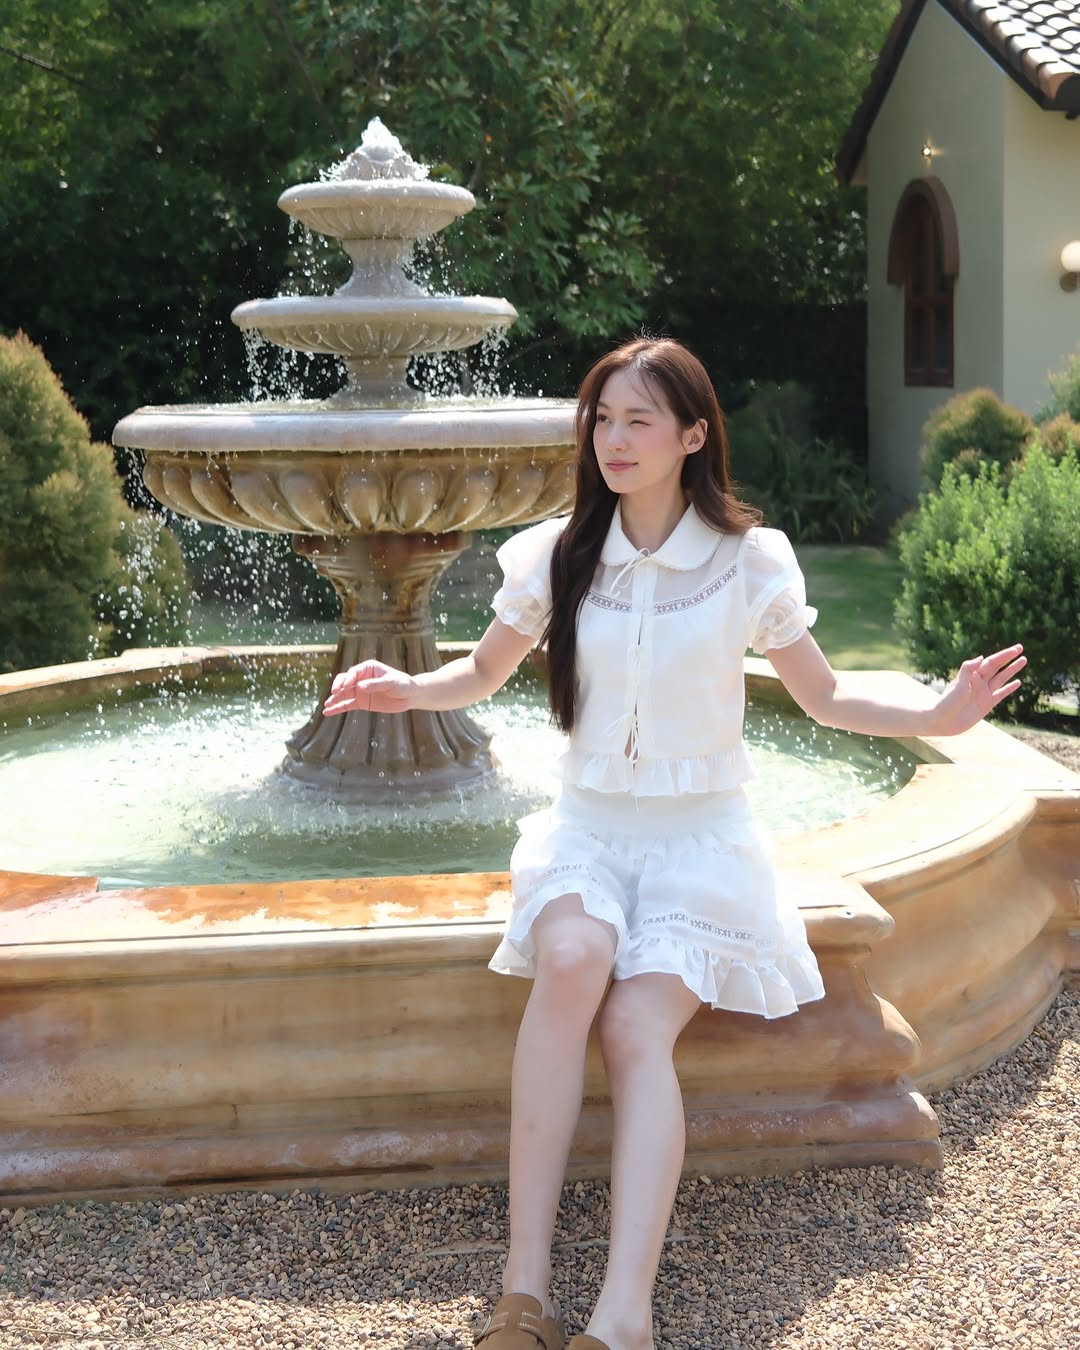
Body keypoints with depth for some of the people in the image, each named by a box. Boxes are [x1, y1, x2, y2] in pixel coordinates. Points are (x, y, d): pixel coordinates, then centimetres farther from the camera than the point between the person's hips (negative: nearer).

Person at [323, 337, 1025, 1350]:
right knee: (573, 960, -32)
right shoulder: (556, 554, 2)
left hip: (702, 836, -1)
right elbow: (483, 674, 16)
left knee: (636, 1027, -27)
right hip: (589, 822, 1)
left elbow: (824, 699, 8)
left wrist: (938, 714, -10)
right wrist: (406, 689, -6)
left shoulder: (748, 562, -2)